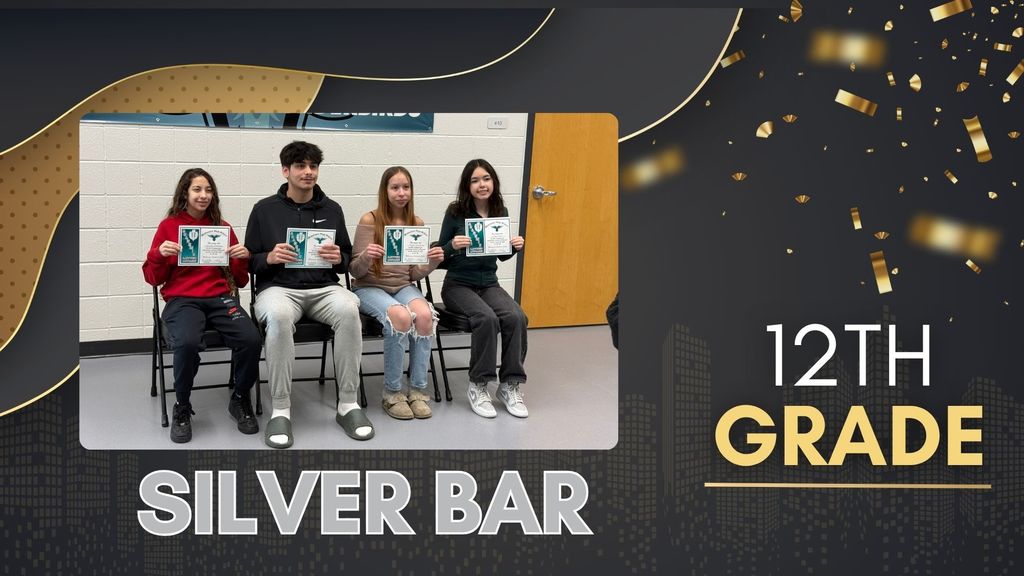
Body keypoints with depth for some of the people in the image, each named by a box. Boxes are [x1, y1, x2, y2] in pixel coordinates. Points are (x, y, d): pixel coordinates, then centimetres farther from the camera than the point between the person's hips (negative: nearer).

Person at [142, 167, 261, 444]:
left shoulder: (223, 227, 14)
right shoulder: (169, 226, 9)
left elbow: (240, 280, 16)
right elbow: (154, 278, 10)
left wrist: (243, 258, -4)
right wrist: (159, 254, -9)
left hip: (220, 297, 2)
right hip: (181, 300, -2)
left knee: (251, 339, -30)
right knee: (187, 343, -37)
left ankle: (240, 400, -2)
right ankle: (182, 408, -10)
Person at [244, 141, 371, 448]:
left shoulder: (331, 209, 14)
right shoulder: (264, 209, 8)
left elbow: (348, 259, 17)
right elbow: (249, 261, 9)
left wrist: (339, 259, -6)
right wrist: (269, 257, -13)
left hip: (323, 287, 2)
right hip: (278, 287, -2)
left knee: (348, 310, -33)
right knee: (279, 317, -39)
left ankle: (348, 403, -24)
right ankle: (280, 409, -28)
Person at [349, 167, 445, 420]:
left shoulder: (416, 224, 5)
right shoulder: (369, 221, -7)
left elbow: (414, 274, 8)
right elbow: (355, 271, -6)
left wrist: (432, 263, -12)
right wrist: (365, 257, -28)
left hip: (403, 286, 4)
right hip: (370, 288, -4)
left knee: (425, 315, -30)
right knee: (401, 317, -35)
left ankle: (418, 390, -17)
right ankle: (392, 393, -20)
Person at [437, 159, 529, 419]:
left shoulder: (500, 212, 4)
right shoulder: (455, 212, -7)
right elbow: (440, 254, -1)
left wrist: (514, 247, -5)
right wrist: (453, 246, -23)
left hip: (489, 284, 4)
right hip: (458, 285, -4)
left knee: (516, 317, -26)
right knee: (487, 318, -32)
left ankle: (510, 385, -14)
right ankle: (478, 386, -18)